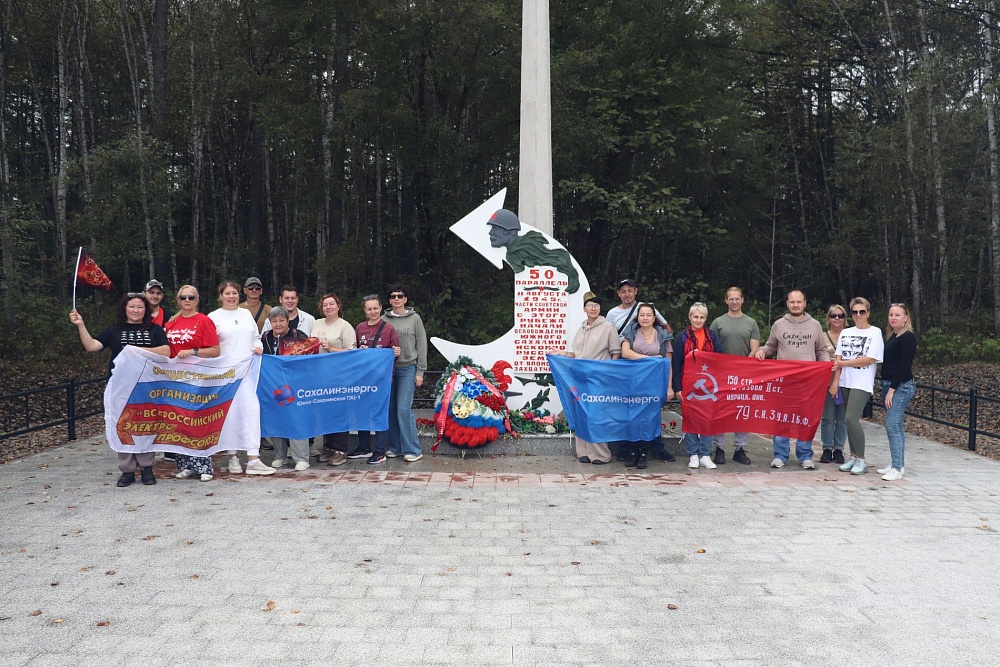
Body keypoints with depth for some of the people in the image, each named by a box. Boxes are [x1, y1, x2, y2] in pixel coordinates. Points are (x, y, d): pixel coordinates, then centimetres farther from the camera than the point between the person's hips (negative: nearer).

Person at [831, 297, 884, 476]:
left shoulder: (875, 332, 0)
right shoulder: (845, 333, 13)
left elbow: (869, 359, -10)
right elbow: (838, 360, 9)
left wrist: (844, 363, -5)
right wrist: (835, 382, 0)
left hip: (862, 383, -5)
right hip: (845, 382, 5)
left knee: (852, 418, -16)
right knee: (850, 420, 6)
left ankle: (861, 460, -5)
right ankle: (853, 456, 16)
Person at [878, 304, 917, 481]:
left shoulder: (908, 337, -10)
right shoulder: (890, 336, 15)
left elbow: (904, 366, -16)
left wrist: (892, 389, -17)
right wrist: (887, 388, 10)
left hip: (901, 386, -9)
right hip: (889, 385, 9)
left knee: (892, 425, -12)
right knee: (895, 426, 11)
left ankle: (897, 468, -9)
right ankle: (897, 464, 17)